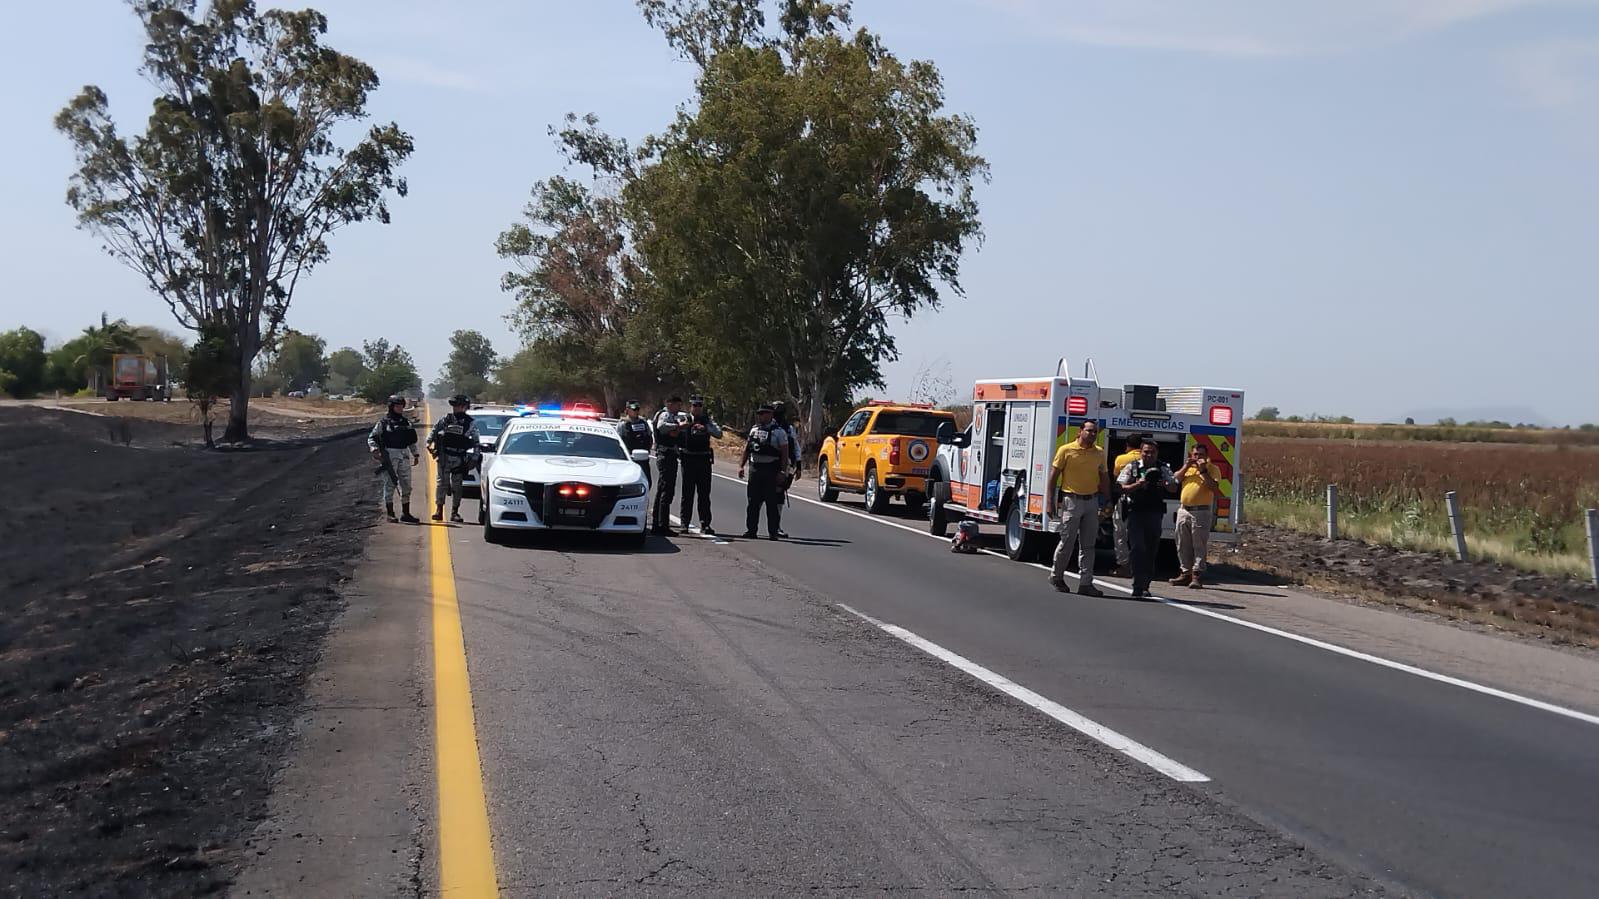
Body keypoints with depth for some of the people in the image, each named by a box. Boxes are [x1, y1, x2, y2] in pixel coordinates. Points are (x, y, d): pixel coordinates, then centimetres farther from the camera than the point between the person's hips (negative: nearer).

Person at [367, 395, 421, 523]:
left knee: (406, 485, 6)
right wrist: (374, 450, -18)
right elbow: (371, 438, -3)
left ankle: (406, 514, 13)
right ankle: (390, 514, 4)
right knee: (390, 484, -2)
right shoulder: (383, 422, -2)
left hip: (403, 455, 5)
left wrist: (415, 454, 15)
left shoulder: (406, 422, 14)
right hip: (389, 455, -5)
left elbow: (412, 440, 22)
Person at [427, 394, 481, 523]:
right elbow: (434, 431, 12)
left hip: (460, 459, 0)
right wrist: (429, 443, 0)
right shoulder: (446, 419, 4)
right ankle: (439, 510, -1)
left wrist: (475, 457, 3)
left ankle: (455, 513, 10)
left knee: (457, 486, 3)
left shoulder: (470, 423, 4)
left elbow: (476, 442, 8)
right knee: (442, 482, -5)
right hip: (444, 457, 0)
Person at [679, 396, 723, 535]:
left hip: (704, 459, 2)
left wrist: (706, 428, -18)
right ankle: (685, 523, 9)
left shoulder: (708, 420, 9)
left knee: (704, 493, 4)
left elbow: (719, 433, -4)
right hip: (689, 459, -2)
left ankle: (705, 524, 7)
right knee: (687, 493, 2)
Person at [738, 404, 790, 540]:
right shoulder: (754, 430, 13)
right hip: (755, 470, 5)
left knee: (772, 503, -2)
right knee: (753, 502, 7)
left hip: (771, 471, -5)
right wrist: (741, 465, 11)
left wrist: (783, 471, -13)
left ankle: (773, 532, 3)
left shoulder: (779, 432, -3)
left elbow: (785, 453, -6)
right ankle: (751, 530, 14)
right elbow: (747, 449, 19)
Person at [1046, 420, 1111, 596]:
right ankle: (1056, 577, 19)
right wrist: (1049, 502, -9)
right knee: (1067, 542, -1)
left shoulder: (1099, 453, 9)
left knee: (1088, 545, 3)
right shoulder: (1066, 450, -4)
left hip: (1092, 501, 4)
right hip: (1071, 500, -4)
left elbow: (1105, 479, 16)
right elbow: (1053, 476, -4)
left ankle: (1085, 583, 5)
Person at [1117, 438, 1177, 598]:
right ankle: (1138, 587, -12)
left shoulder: (1163, 469, 9)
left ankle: (1145, 586, 17)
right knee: (1138, 549, -11)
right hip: (1136, 513, -3)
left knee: (1151, 550, 7)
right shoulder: (1131, 468, 4)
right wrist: (1138, 485, -18)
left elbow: (1174, 488, 7)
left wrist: (1166, 485, -15)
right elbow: (1122, 488, -1)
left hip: (1155, 514, 3)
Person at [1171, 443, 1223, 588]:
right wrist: (1186, 467, -4)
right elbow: (1175, 480, 6)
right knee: (1183, 545, 10)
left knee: (1199, 545, -6)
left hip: (1201, 512, -6)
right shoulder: (1187, 467, 17)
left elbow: (1215, 488, -13)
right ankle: (1186, 573, 18)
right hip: (1184, 510, 6)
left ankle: (1197, 575, -5)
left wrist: (1203, 471, -17)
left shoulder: (1212, 469, 0)